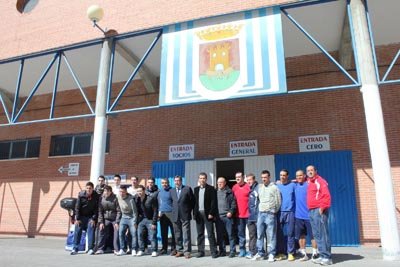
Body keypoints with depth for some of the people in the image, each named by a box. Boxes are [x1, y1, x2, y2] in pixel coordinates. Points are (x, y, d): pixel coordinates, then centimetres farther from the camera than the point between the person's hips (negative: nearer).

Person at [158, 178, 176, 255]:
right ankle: (164, 248, 16)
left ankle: (173, 248, 8)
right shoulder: (160, 191, 13)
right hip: (162, 214, 4)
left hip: (171, 214, -4)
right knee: (163, 232, 8)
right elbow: (158, 202, 17)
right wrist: (159, 212, 9)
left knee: (173, 232, -1)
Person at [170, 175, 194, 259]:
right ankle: (180, 250, 19)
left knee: (186, 234, -3)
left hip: (185, 215, -4)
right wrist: (173, 210, 8)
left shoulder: (187, 188, -1)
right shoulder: (172, 190, 12)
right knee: (177, 235, 9)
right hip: (175, 216, 4)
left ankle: (187, 251, 2)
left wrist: (189, 210, 2)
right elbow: (172, 202, 18)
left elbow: (192, 201, 3)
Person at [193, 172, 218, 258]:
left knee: (210, 233, -3)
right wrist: (194, 213, 5)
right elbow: (194, 202, 12)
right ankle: (201, 251, 16)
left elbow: (213, 202, -7)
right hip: (198, 214, 4)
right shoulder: (196, 189, 14)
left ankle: (214, 251, 3)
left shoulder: (211, 189, -1)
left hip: (207, 214, -4)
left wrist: (211, 213, -13)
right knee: (200, 234, 9)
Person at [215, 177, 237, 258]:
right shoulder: (216, 192, 13)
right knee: (220, 235, 8)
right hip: (218, 217, 4)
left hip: (227, 216, -4)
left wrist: (231, 212, -11)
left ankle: (232, 251, 8)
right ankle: (222, 251, 17)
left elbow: (233, 203, -1)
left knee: (230, 234, 0)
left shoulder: (229, 192, 3)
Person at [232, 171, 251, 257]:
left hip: (248, 214, -4)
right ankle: (242, 250, 21)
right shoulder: (234, 187, 8)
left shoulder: (248, 186, -6)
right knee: (240, 232, 11)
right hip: (239, 214, 5)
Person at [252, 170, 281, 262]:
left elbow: (278, 201, -1)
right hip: (261, 213, 5)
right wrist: (260, 209, 14)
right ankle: (260, 253, 18)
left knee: (271, 235, -1)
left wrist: (274, 211, 3)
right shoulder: (259, 187, 13)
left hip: (270, 214, -5)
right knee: (259, 235, 9)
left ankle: (271, 254, 7)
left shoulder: (274, 187, -2)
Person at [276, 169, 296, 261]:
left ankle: (290, 253, 8)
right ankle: (281, 252, 15)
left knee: (290, 233, 0)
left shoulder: (293, 185, 3)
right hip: (279, 212, 2)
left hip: (290, 212, -2)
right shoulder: (276, 186, 9)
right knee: (280, 233, 6)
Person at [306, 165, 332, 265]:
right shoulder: (309, 182, 18)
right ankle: (322, 256, 13)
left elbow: (326, 195, -14)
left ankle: (327, 257, -4)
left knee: (322, 233, -8)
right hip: (311, 211, 8)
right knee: (316, 234, 8)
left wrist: (322, 207, -19)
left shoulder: (320, 181, -5)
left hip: (319, 210, -8)